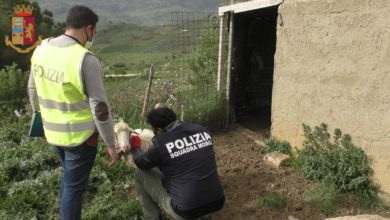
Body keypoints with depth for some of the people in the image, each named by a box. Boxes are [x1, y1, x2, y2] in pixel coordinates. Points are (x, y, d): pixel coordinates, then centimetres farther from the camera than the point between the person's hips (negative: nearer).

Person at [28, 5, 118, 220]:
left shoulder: (41, 49, 0)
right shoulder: (86, 60, -23)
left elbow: (33, 91, 11)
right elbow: (99, 106, -20)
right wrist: (110, 143, -11)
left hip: (53, 131, 7)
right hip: (80, 136, -7)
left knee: (68, 177, 28)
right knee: (74, 186, 10)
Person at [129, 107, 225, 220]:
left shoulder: (161, 143, -14)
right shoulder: (202, 131, 1)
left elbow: (140, 163, 7)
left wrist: (135, 147, 28)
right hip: (217, 203, 5)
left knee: (140, 174, 10)